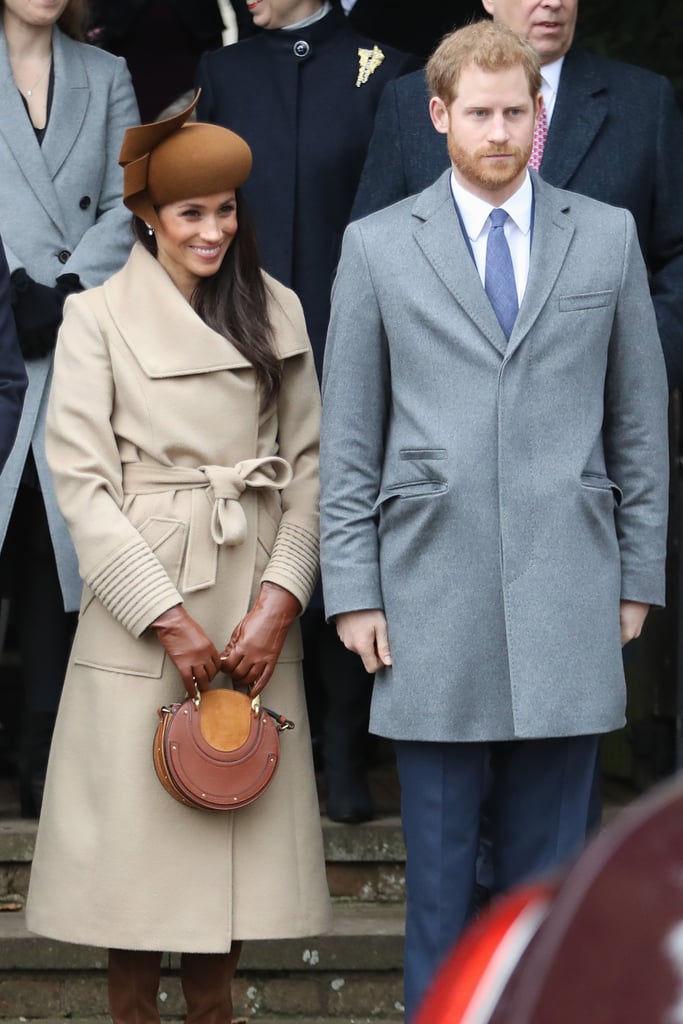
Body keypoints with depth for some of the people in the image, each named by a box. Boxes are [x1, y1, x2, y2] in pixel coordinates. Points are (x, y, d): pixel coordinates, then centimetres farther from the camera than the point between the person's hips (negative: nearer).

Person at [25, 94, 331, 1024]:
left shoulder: (277, 313, 10)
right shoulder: (97, 319, -1)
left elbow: (309, 466, 7)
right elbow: (81, 480, -7)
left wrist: (281, 598, -7)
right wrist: (169, 617, -12)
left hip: (255, 610, 3)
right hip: (144, 608, -3)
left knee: (236, 825, 6)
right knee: (136, 826, -2)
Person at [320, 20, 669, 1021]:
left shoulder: (608, 236, 9)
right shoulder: (378, 246, 5)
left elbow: (640, 418, 10)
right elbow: (348, 438, 5)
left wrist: (639, 576, 6)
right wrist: (353, 590, 0)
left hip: (567, 597, 1)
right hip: (432, 597, -1)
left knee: (549, 853, 6)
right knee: (438, 854, 5)